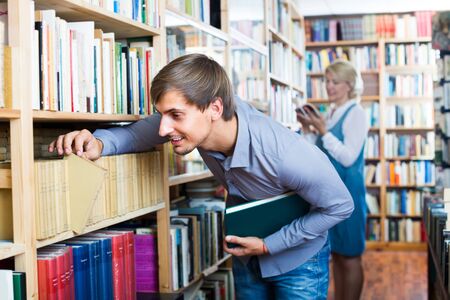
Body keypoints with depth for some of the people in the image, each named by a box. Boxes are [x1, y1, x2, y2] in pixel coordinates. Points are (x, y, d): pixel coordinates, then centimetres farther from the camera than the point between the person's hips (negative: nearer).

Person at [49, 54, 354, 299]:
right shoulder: (198, 118, -25)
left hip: (297, 257, -5)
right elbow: (139, 133, -12)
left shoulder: (287, 155, -39)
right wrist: (99, 143, -34)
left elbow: (340, 206, -24)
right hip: (246, 253, 5)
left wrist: (268, 245, -21)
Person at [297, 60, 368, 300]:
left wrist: (323, 131, -20)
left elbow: (348, 157, -18)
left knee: (349, 256, 1)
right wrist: (308, 130, 0)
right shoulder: (331, 113, 12)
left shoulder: (356, 113, -10)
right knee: (335, 253, 14)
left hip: (347, 191, -8)